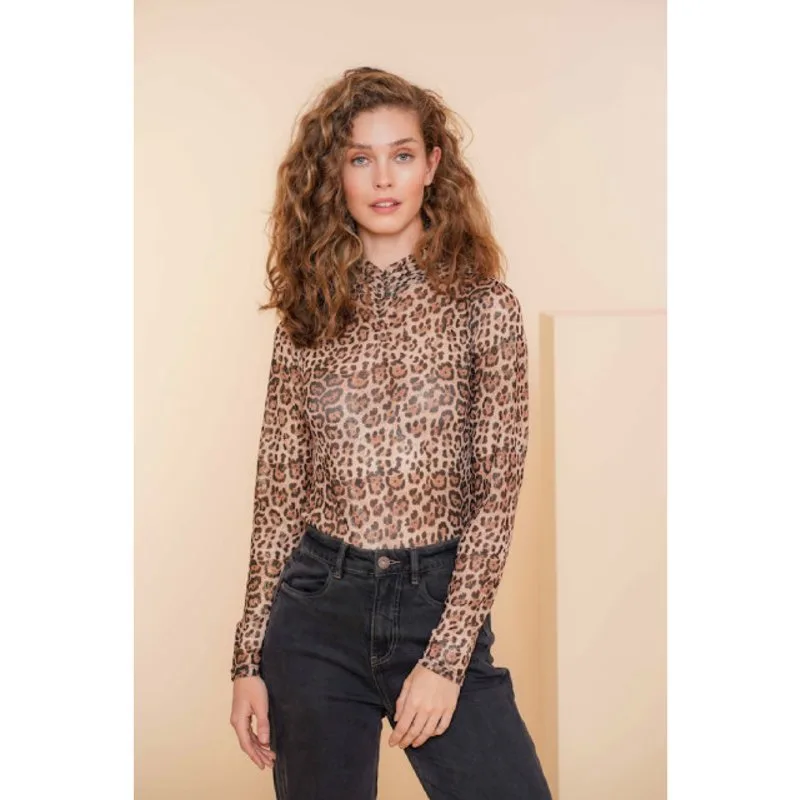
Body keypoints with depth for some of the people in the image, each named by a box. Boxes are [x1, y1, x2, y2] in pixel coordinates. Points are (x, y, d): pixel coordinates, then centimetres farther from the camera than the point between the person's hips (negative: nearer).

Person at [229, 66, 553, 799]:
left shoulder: (484, 305, -2)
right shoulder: (308, 313, 5)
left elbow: (498, 492, -6)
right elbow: (279, 490, 7)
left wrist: (445, 659, -12)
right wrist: (250, 657, 5)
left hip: (439, 601, -2)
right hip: (316, 608, 2)